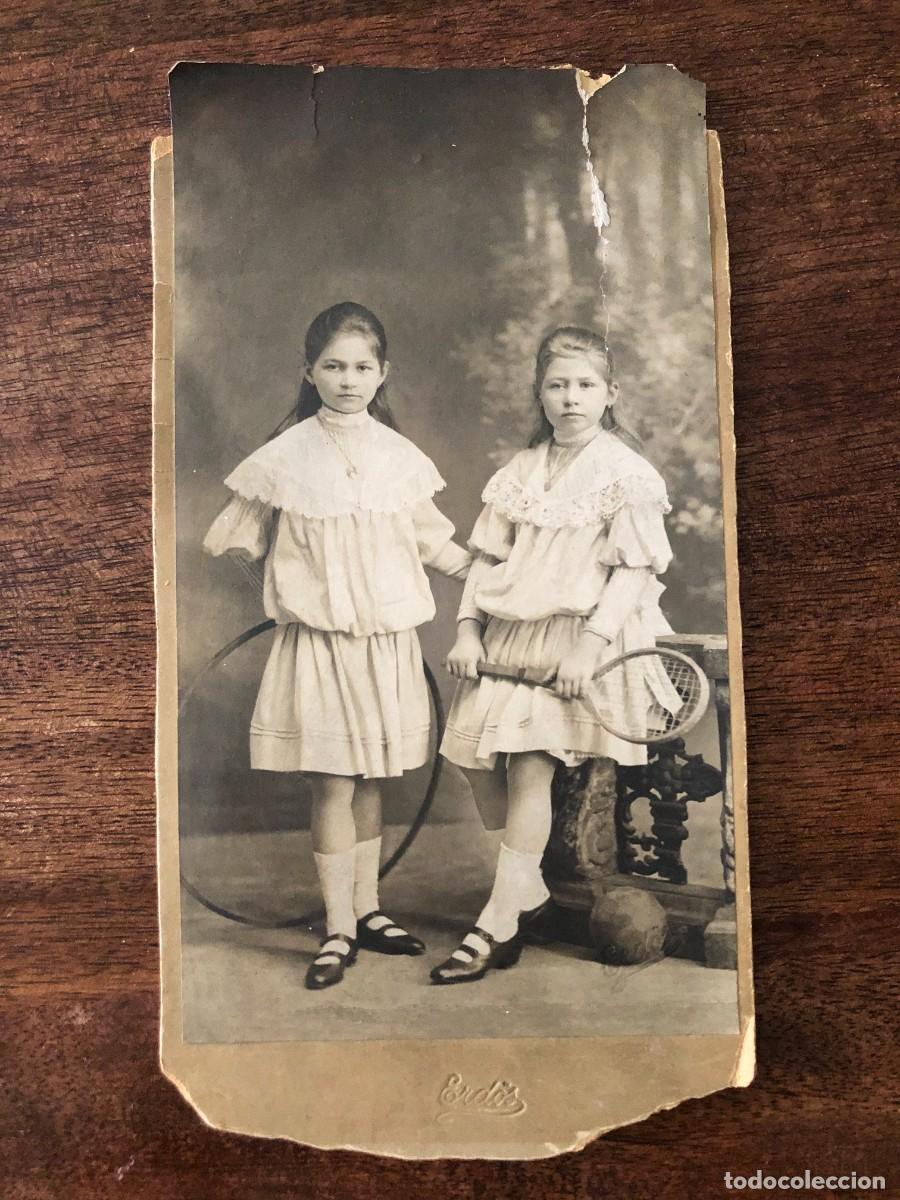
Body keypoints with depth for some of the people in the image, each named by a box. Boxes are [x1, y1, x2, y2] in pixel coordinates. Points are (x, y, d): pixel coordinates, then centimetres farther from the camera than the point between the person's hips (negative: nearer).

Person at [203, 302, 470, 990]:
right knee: (332, 782, -1)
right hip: (319, 640, -3)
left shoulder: (399, 455, 4)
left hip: (388, 638, 3)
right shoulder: (287, 456, -3)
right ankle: (339, 930, 12)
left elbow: (431, 540, 13)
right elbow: (242, 539, 6)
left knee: (370, 779, 12)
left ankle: (367, 909, 27)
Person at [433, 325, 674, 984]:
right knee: (477, 760, 1)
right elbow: (487, 559, 13)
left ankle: (499, 920, -1)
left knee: (531, 763, -13)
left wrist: (590, 644, -18)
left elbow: (635, 571, -9)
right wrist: (468, 629, 2)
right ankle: (530, 890, 21)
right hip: (509, 634, 6)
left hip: (579, 635, -5)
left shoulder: (627, 473, -3)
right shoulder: (519, 472, 13)